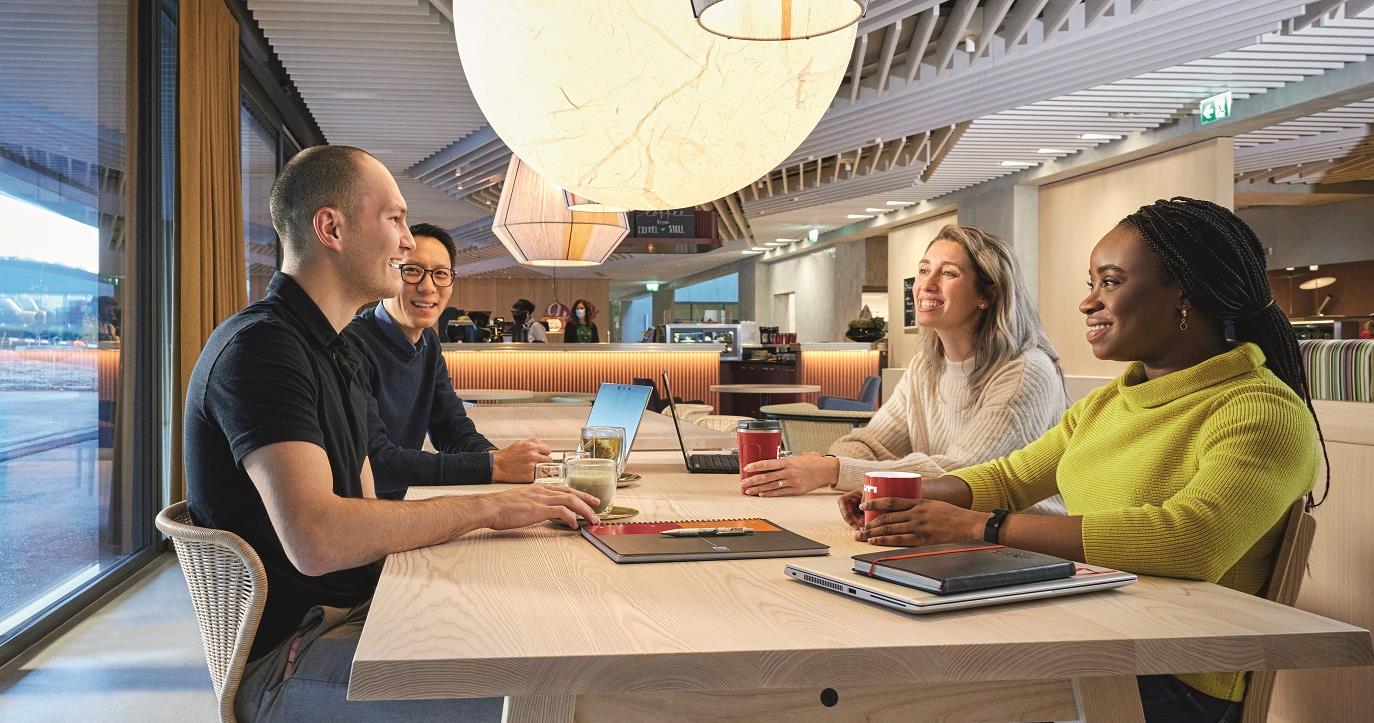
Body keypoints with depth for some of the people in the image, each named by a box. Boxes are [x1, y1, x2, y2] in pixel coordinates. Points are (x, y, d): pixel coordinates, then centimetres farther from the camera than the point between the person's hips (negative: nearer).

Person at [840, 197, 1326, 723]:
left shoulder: (1262, 413, -13)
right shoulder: (1103, 404, 14)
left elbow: (1189, 540, -29)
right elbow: (1009, 477, 19)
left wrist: (978, 526, -27)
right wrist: (898, 500, -1)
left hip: (1175, 680, -7)